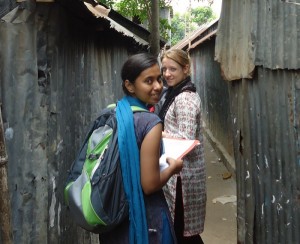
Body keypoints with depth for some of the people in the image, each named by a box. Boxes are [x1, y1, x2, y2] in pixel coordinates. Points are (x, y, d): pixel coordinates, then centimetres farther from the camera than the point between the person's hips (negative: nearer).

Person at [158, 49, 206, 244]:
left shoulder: (184, 98, -18)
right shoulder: (176, 94, 12)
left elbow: (186, 141, -24)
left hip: (183, 174, -10)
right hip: (179, 172, 10)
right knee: (183, 228, 20)